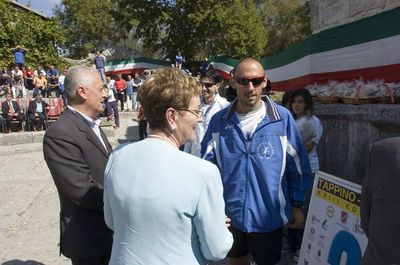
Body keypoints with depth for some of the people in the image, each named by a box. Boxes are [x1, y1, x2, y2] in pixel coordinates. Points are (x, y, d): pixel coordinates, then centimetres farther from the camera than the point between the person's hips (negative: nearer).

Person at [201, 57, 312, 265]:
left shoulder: (282, 118, -12)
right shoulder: (218, 121, -6)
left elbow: (298, 166, -3)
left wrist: (297, 206, 2)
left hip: (269, 217, -2)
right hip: (229, 216, 2)